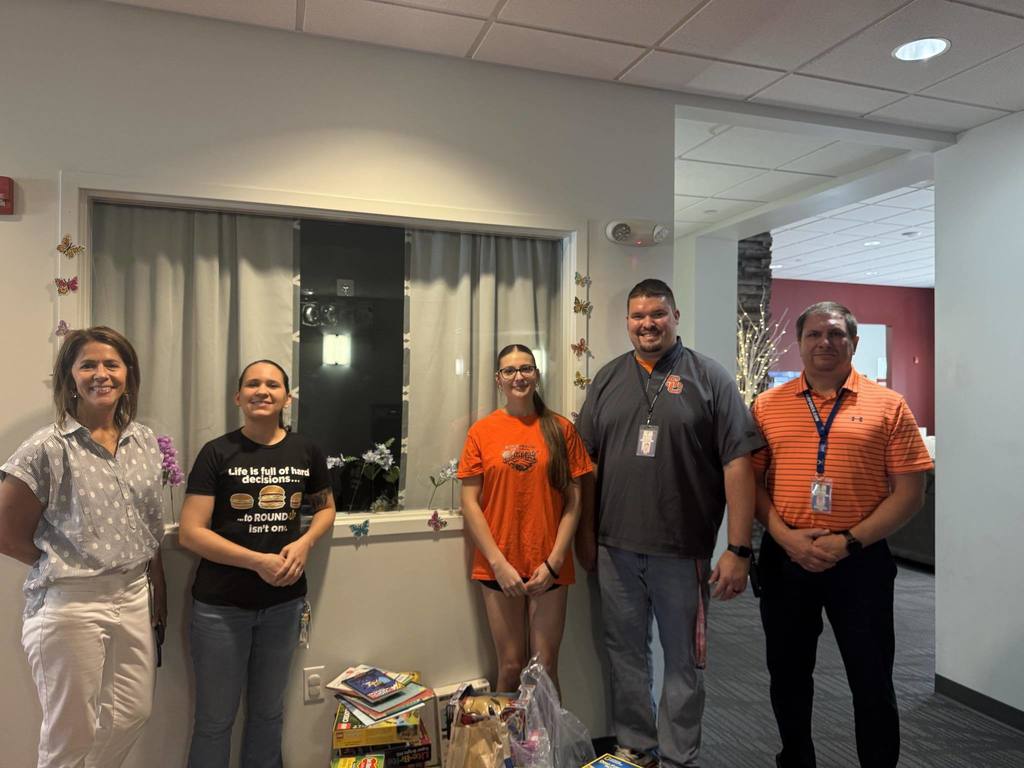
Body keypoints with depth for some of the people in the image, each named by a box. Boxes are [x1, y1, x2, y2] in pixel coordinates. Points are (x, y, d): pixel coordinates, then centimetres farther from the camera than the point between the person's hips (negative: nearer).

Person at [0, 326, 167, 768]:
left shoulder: (144, 441, 4)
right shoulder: (47, 449, -12)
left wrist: (157, 583, 11)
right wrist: (69, 567, 0)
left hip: (134, 598, 5)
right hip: (70, 604, -5)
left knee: (134, 712, 16)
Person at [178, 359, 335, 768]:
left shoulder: (307, 452, -1)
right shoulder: (217, 453, -9)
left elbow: (326, 507, 14)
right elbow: (190, 532, -13)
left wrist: (304, 543, -7)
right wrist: (257, 561, -22)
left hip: (285, 601, 3)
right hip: (221, 605, -3)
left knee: (268, 711, 20)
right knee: (214, 719, 11)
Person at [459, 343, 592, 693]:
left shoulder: (560, 428, 1)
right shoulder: (482, 431, 0)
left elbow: (573, 501, 1)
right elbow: (469, 503, -1)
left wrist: (554, 561, -7)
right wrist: (499, 563, -8)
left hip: (550, 567, 0)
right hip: (498, 568, 0)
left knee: (546, 667, 7)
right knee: (510, 666, 9)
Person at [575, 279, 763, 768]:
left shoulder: (708, 378, -4)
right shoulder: (607, 380, 7)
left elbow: (738, 462, -8)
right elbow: (586, 461, 10)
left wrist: (738, 549, -12)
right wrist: (585, 535, 9)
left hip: (683, 550, -3)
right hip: (615, 547, 3)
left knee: (683, 660, 11)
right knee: (625, 653, 16)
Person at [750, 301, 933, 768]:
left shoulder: (888, 406, -1)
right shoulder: (768, 405, 4)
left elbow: (909, 492, -4)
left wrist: (850, 541, -13)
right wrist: (786, 537, -10)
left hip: (860, 559, -2)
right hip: (785, 556, 2)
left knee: (872, 677, 10)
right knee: (787, 671, 17)